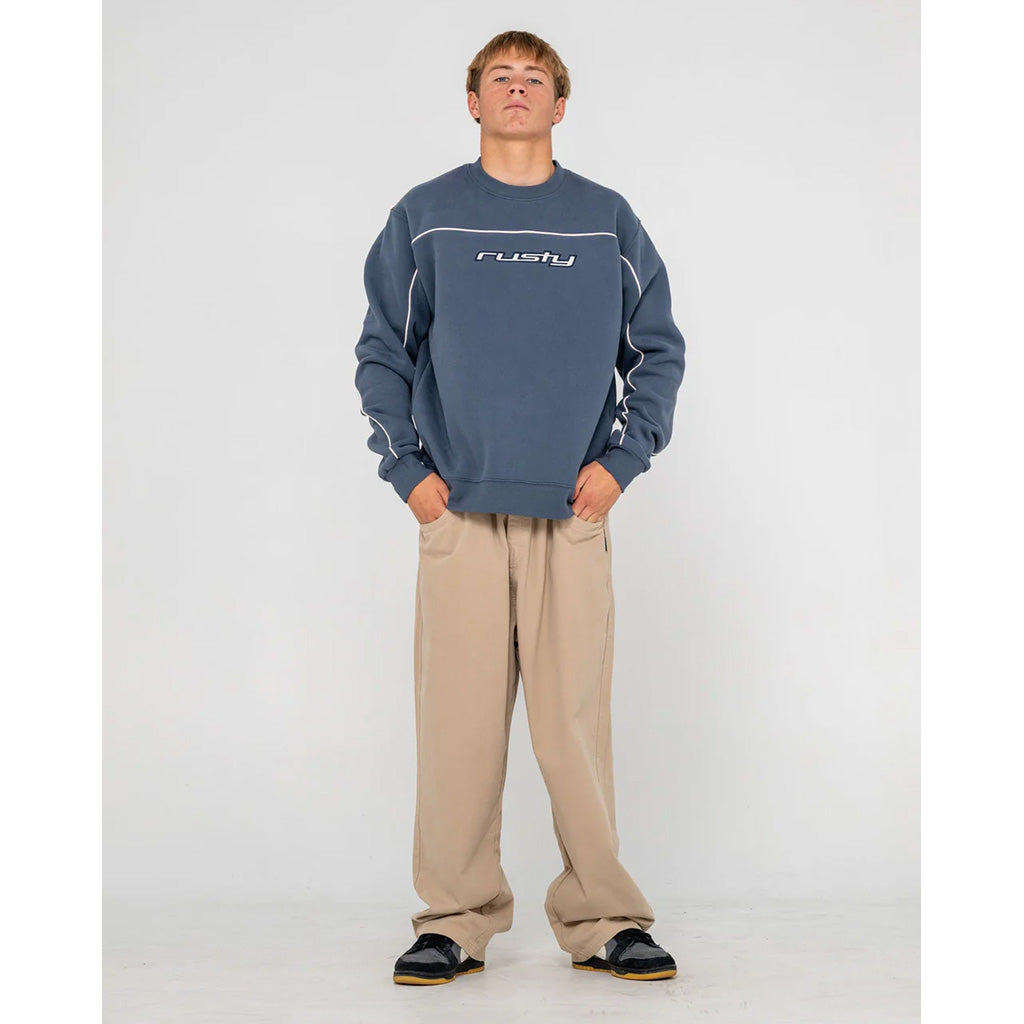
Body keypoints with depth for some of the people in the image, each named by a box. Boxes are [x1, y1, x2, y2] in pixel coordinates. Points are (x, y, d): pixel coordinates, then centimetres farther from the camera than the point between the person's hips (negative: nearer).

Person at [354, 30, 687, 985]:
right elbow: (382, 353, 10)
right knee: (458, 719, 1)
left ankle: (601, 918, 12)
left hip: (572, 513, 0)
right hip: (457, 513, 0)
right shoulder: (424, 217, 8)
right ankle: (453, 920, 13)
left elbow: (659, 349, 13)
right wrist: (406, 467, 1)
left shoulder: (607, 220, 9)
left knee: (577, 718, 0)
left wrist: (621, 459, 2)